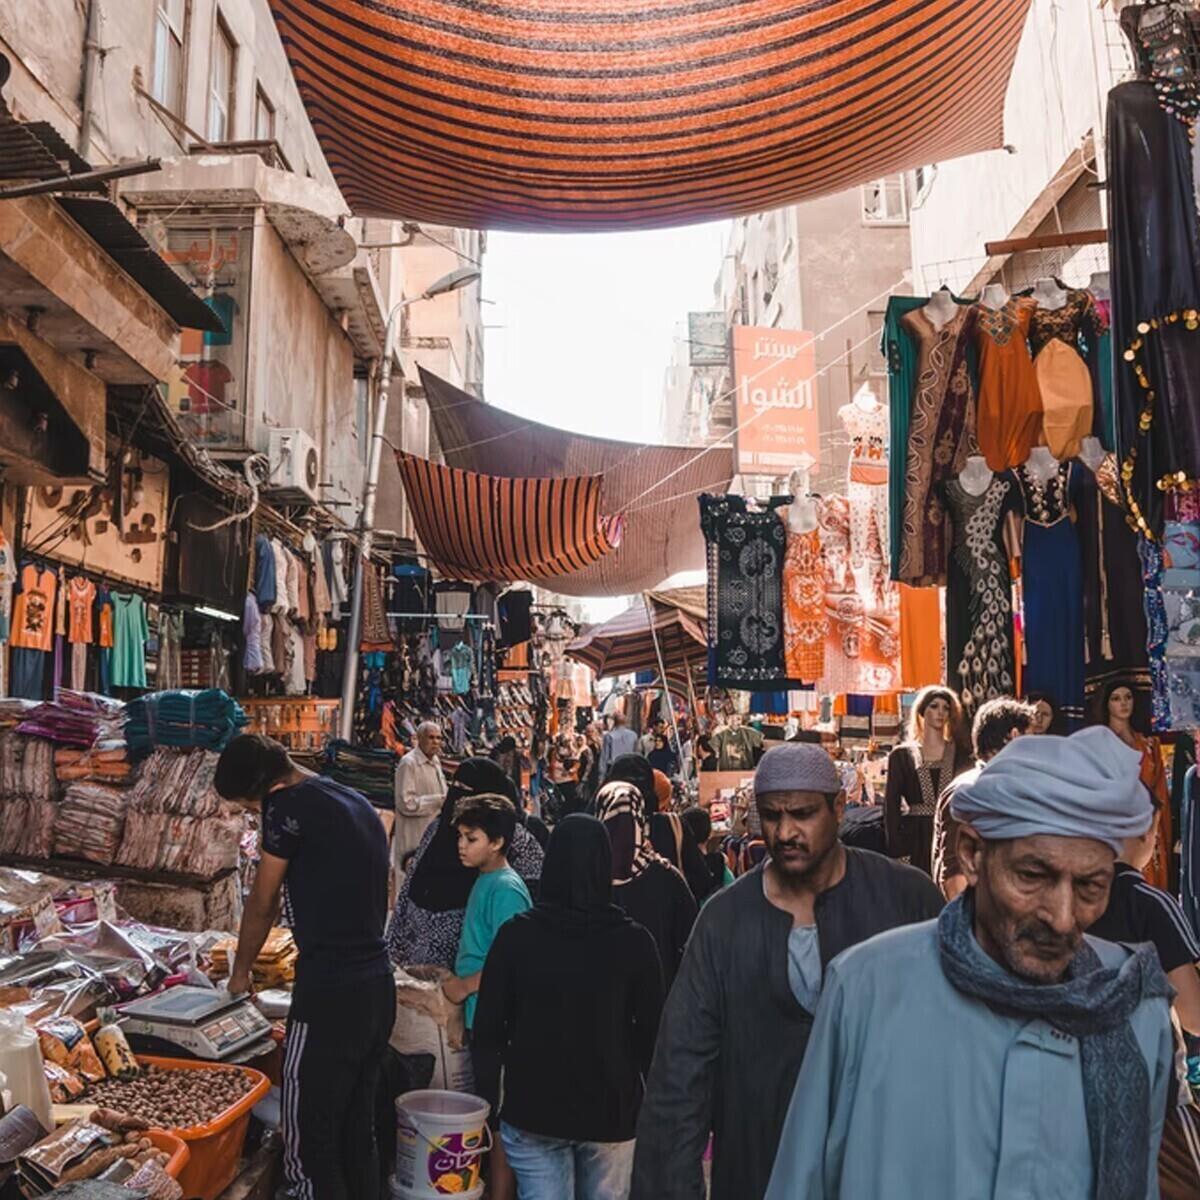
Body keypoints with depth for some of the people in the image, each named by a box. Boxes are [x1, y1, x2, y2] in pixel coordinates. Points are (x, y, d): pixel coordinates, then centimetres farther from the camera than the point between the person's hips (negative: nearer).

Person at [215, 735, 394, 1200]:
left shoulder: (290, 803, -11)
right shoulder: (361, 804, 13)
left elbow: (262, 903, -2)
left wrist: (240, 972, 14)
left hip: (328, 998, -9)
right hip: (379, 988, 9)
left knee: (309, 1147, 2)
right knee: (359, 1134, 18)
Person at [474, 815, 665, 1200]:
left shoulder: (516, 934, -11)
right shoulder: (634, 941, -12)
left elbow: (487, 1030, -5)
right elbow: (652, 1033, -6)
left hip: (532, 1108, 0)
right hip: (611, 1110, 0)